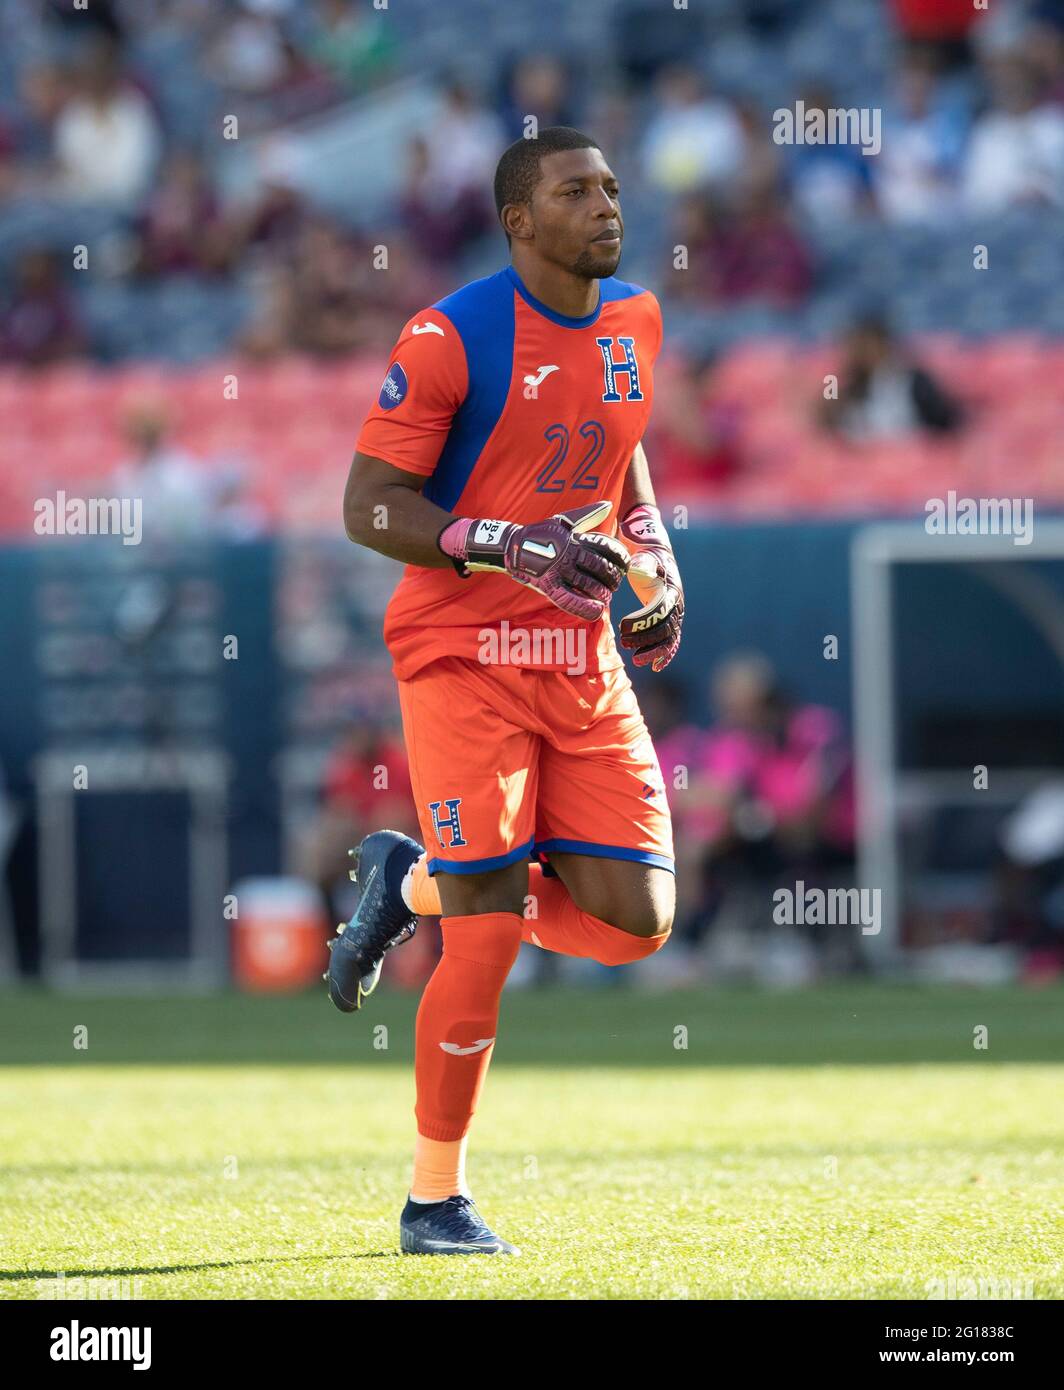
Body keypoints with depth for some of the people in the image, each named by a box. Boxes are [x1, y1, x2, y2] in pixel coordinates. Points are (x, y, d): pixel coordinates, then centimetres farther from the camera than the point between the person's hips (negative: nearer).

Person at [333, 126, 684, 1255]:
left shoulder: (635, 321, 8)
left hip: (584, 658, 6)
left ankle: (412, 882, 24)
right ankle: (434, 1200, 6)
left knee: (635, 923, -1)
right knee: (490, 933, -10)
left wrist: (654, 565, 9)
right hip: (463, 654, -6)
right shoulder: (452, 337, -13)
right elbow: (369, 506, -12)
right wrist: (516, 549, -23)